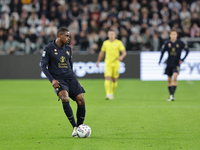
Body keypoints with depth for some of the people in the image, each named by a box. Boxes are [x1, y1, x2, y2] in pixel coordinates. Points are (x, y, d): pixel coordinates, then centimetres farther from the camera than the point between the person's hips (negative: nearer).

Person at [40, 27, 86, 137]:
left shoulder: (68, 49, 14)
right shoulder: (48, 48, -2)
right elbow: (43, 65, -4)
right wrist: (52, 80, -13)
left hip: (70, 78, 5)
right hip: (58, 80, -5)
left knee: (81, 100, -10)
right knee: (65, 98, -29)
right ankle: (75, 128, -20)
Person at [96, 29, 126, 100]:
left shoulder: (118, 42, 1)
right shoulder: (105, 43, 9)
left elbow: (124, 52, -5)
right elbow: (102, 52, 21)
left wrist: (121, 56, -26)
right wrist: (98, 61, 22)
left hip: (116, 63, 0)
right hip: (108, 63, 0)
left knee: (114, 79, 6)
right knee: (107, 78, -16)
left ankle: (112, 93, 23)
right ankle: (108, 94, -24)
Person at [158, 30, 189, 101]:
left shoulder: (180, 43, -5)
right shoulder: (167, 43, -1)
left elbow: (187, 50, 3)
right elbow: (162, 52, 8)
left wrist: (182, 59, -5)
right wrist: (160, 61, -3)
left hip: (176, 64, -3)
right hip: (169, 64, 3)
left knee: (174, 78, -20)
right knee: (169, 80, 8)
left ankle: (172, 95, -23)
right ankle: (171, 95, 18)